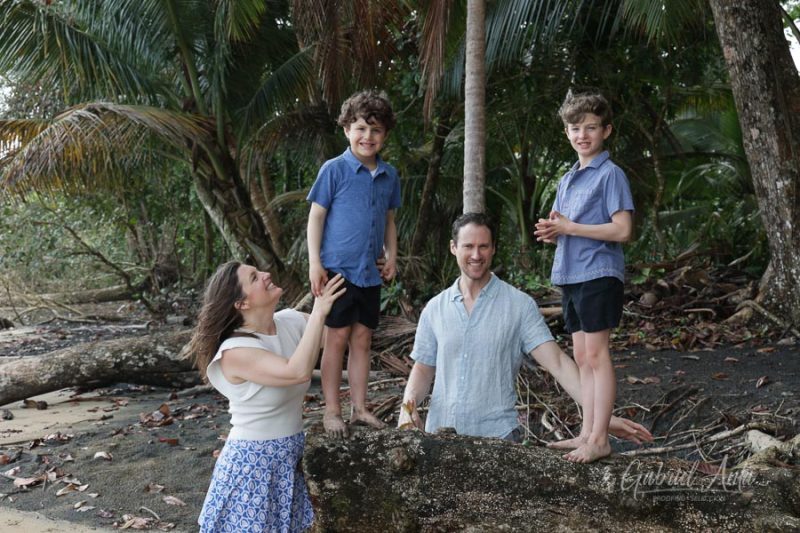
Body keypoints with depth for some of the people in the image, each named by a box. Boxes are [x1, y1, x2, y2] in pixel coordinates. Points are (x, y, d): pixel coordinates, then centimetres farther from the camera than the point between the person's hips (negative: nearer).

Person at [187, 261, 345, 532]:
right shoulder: (235, 351, -23)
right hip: (252, 463, -6)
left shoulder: (290, 322, -3)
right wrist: (318, 313, -29)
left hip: (288, 458, 7)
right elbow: (298, 372, -35)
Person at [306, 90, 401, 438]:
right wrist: (314, 263, -11)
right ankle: (331, 411, 11)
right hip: (338, 267, -5)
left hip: (370, 272, 5)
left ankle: (359, 408, 21)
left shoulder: (389, 175, 8)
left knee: (362, 338, 11)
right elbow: (316, 216, -6)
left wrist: (391, 256, 8)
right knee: (338, 337, 1)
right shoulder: (334, 170, -7)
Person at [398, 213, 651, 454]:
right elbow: (423, 369, 11)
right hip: (440, 432, 2)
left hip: (496, 432, -2)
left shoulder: (520, 305, -4)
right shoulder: (435, 308, 5)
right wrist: (408, 405, -8)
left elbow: (557, 362, -10)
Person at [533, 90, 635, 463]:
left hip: (599, 274, -8)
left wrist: (568, 227, -16)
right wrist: (551, 232, -1)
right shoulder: (567, 180, 18)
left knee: (596, 354, -6)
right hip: (569, 274, 8)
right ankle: (587, 434, 17)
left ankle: (599, 439, 1)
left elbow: (622, 230, -16)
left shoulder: (610, 174, -7)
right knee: (582, 358, 11)